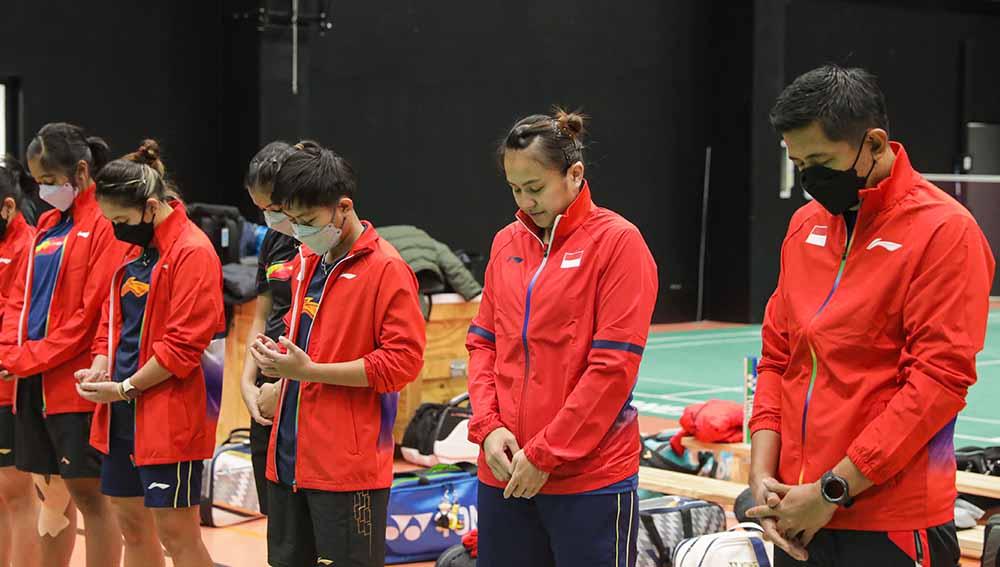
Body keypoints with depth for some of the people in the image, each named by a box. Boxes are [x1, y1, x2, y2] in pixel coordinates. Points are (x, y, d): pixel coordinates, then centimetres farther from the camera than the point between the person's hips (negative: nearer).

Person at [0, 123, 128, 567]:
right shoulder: (49, 224, 15)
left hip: (77, 382, -8)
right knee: (51, 491, 14)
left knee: (87, 491, -2)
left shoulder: (105, 225, -11)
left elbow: (92, 312, -17)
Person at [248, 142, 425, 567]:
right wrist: (281, 355, 4)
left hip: (349, 467, -8)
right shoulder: (308, 261, 13)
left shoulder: (387, 268, -11)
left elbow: (403, 360, -15)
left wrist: (309, 371, -17)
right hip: (290, 457, 8)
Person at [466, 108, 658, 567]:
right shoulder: (506, 243, 9)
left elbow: (613, 365, -13)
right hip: (504, 473, 5)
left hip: (590, 477, -5)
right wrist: (488, 426, -4)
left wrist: (545, 454, -13)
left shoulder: (617, 240, -7)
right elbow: (483, 343, 13)